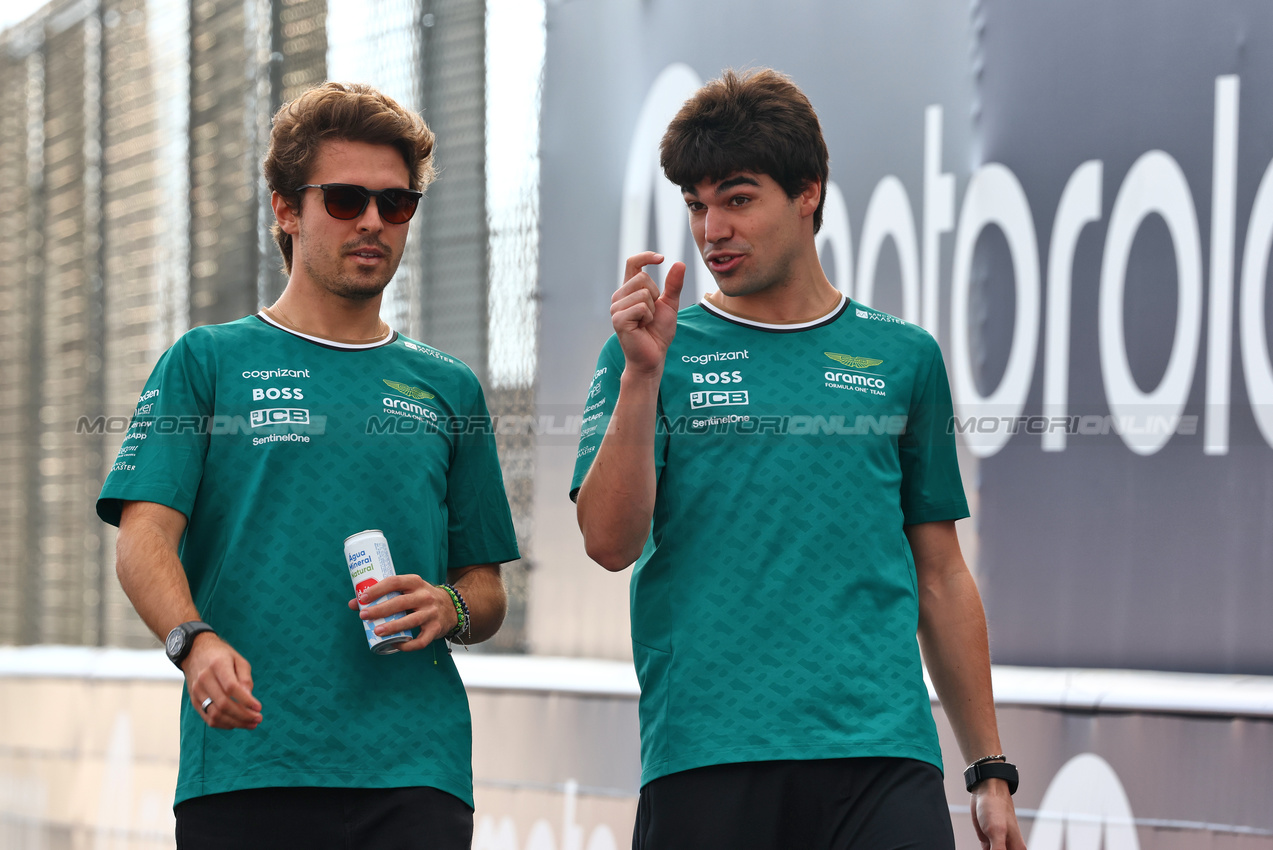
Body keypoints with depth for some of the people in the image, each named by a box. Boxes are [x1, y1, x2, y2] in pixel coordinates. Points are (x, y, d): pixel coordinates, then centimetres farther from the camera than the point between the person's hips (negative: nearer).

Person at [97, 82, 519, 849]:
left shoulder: (448, 389, 19)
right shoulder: (207, 363, 11)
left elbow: (488, 592, 21)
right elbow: (144, 540, -1)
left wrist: (448, 608, -3)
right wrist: (196, 640, -20)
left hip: (412, 767, 2)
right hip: (242, 763, -2)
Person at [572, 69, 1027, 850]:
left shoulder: (902, 358, 12)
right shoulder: (656, 353, 8)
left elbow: (940, 578, 16)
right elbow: (611, 543, -4)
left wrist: (992, 772, 13)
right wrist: (643, 373, -14)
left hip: (882, 756, 1)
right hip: (703, 757, -1)